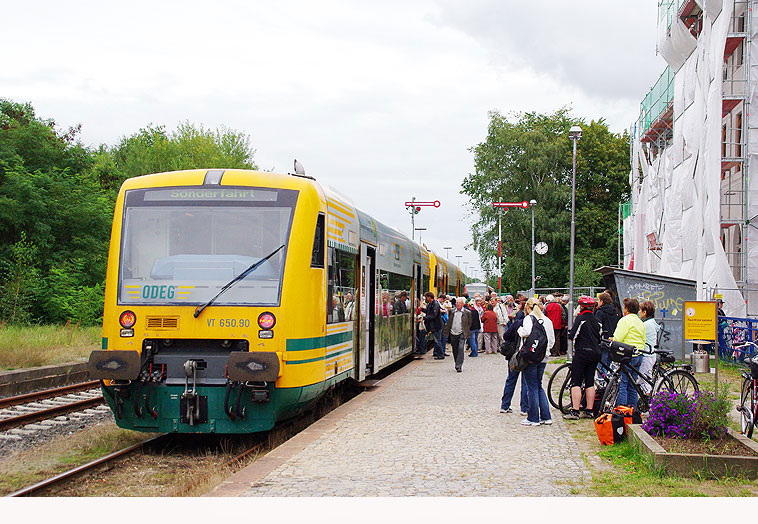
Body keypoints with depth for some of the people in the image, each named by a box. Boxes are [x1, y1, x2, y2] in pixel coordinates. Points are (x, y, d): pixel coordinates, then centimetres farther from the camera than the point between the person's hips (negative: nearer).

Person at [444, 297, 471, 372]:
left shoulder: (467, 312, 1)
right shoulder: (452, 311, 9)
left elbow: (469, 324, 8)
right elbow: (449, 322, 14)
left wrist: (466, 333, 3)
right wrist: (446, 332, 9)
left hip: (462, 334, -4)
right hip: (453, 334, 4)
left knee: (461, 349, -16)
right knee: (455, 351, 10)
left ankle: (459, 366, -16)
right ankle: (457, 364, 25)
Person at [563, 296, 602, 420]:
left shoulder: (580, 318, -10)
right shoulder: (596, 320, 11)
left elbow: (572, 335, -14)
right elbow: (599, 338, 16)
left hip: (582, 352, -7)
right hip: (595, 353, 7)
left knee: (576, 382, -5)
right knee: (590, 382, 10)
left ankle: (575, 411, -10)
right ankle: (589, 411, 11)